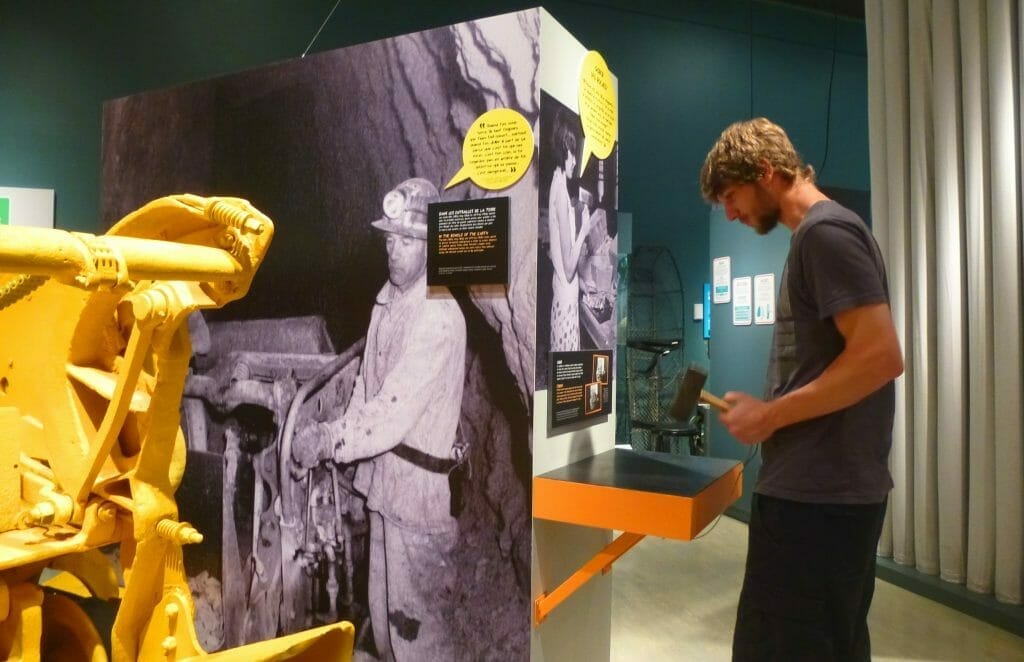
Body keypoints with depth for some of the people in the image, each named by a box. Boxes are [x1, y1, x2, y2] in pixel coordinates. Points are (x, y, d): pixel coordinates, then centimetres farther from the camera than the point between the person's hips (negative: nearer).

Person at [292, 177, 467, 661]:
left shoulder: (440, 318, -23)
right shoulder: (387, 299, 5)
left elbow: (395, 410, -25)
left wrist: (327, 440, -17)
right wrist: (333, 438, 4)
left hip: (419, 483, -8)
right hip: (383, 476, 8)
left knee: (416, 619, 8)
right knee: (383, 608, 24)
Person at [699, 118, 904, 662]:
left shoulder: (825, 231, -13)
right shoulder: (820, 234, 16)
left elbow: (880, 357, -21)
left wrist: (770, 415, -16)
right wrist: (775, 411, 12)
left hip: (816, 493, -10)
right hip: (829, 487, 10)